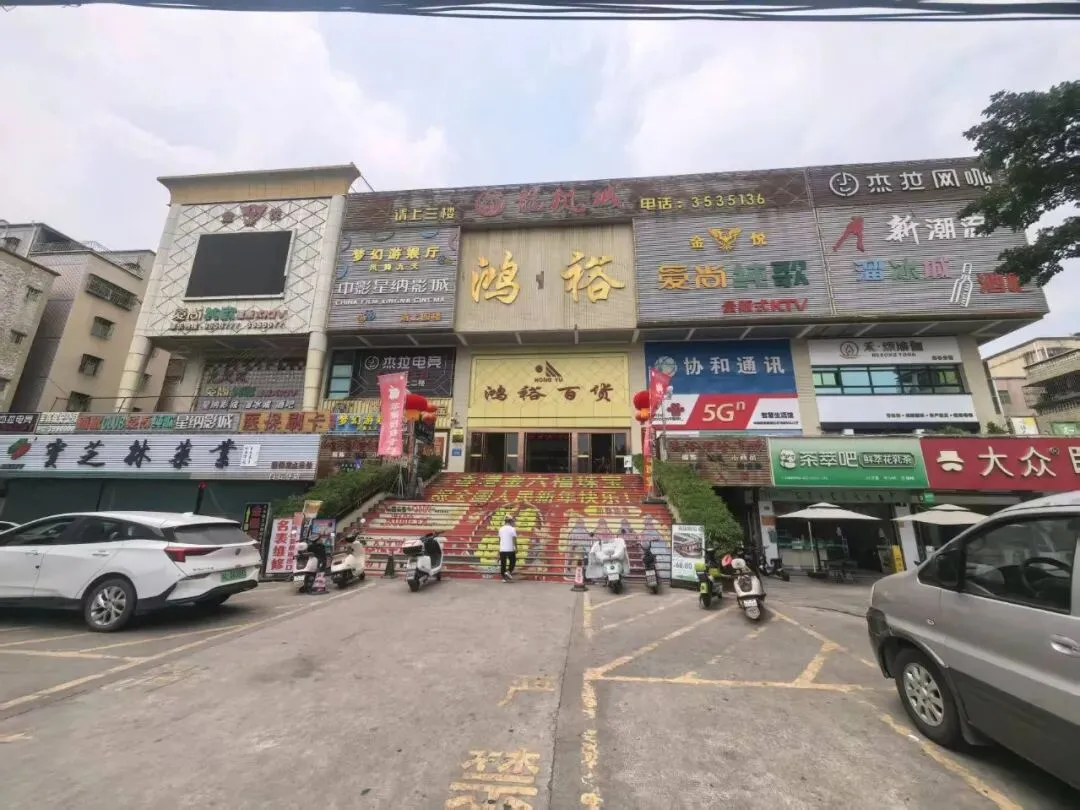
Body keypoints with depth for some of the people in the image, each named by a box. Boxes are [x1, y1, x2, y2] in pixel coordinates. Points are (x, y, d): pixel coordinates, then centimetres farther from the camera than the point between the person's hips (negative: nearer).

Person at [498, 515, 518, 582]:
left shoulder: (501, 529, 7)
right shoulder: (512, 529, -8)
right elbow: (514, 539, -9)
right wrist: (516, 548, -1)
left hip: (502, 549, 4)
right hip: (510, 549, -4)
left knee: (503, 563, 8)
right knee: (513, 561, 15)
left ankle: (504, 578, 10)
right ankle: (509, 572, -2)